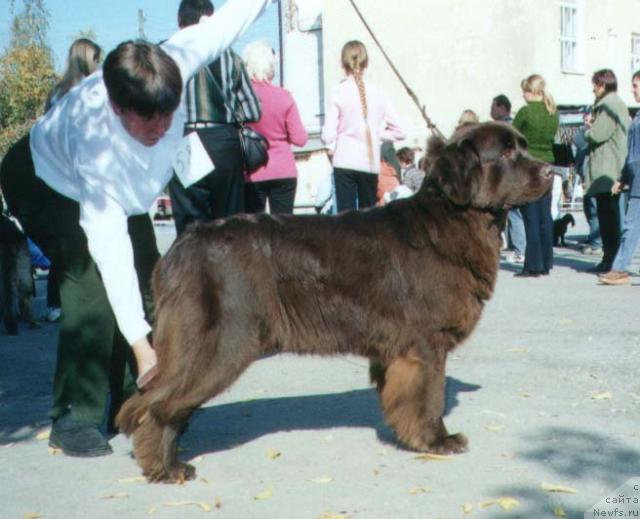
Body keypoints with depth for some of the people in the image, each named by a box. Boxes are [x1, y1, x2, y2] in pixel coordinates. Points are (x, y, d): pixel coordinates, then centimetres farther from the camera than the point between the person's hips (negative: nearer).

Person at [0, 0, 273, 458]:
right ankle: (73, 418, -15)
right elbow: (109, 246, -44)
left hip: (124, 187, 6)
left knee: (150, 282, -5)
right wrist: (139, 340, -45)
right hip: (48, 183, -6)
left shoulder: (174, 64, -33)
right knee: (93, 280, -25)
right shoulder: (95, 143, -44)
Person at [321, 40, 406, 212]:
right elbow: (398, 131, 0)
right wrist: (376, 136, 11)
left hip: (345, 161, -2)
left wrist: (332, 150, 10)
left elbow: (328, 134, -8)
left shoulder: (339, 92, -6)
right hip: (370, 163, 2)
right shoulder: (377, 93, 0)